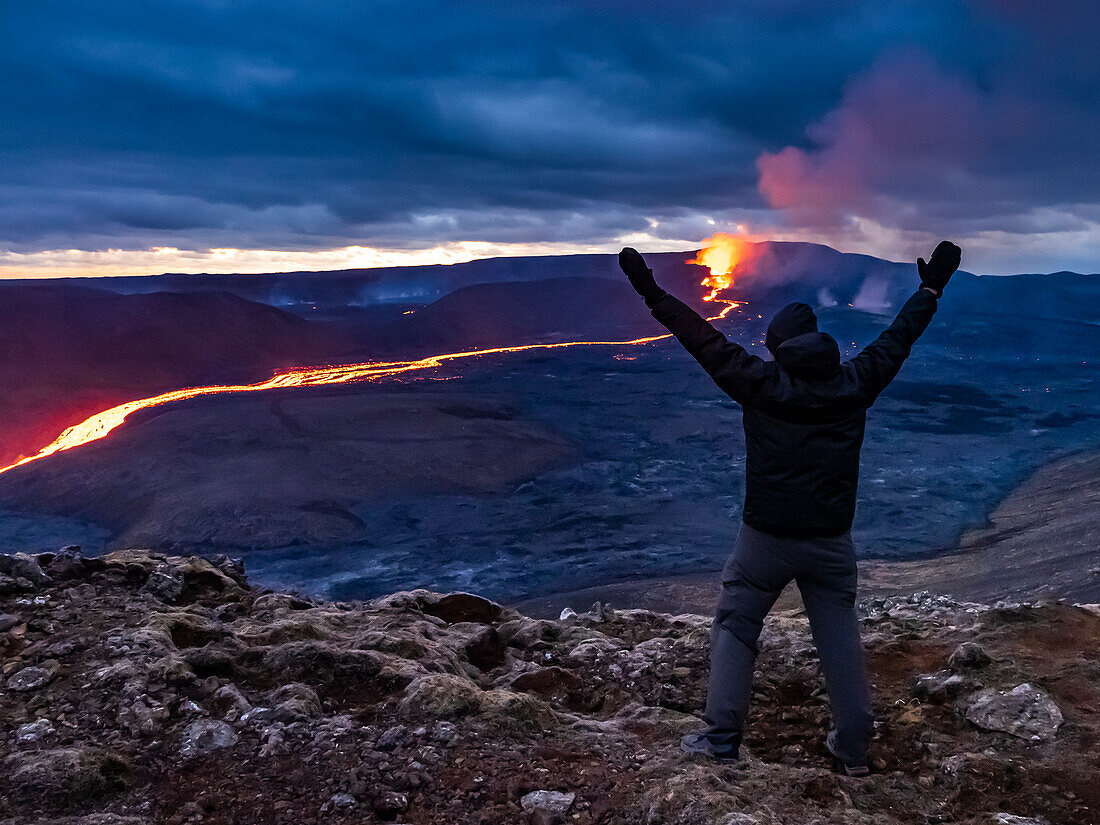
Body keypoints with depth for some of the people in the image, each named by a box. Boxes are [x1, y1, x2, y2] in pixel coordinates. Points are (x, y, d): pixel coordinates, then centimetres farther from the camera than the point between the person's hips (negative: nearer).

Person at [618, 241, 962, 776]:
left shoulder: (762, 383, -9)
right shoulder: (854, 385, 0)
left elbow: (706, 341, -8)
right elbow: (898, 339, 13)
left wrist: (652, 293, -2)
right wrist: (931, 288, 27)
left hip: (765, 537, -3)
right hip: (832, 540, 3)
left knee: (734, 629, 10)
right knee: (840, 636, 14)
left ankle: (721, 740, 11)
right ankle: (854, 749, 22)